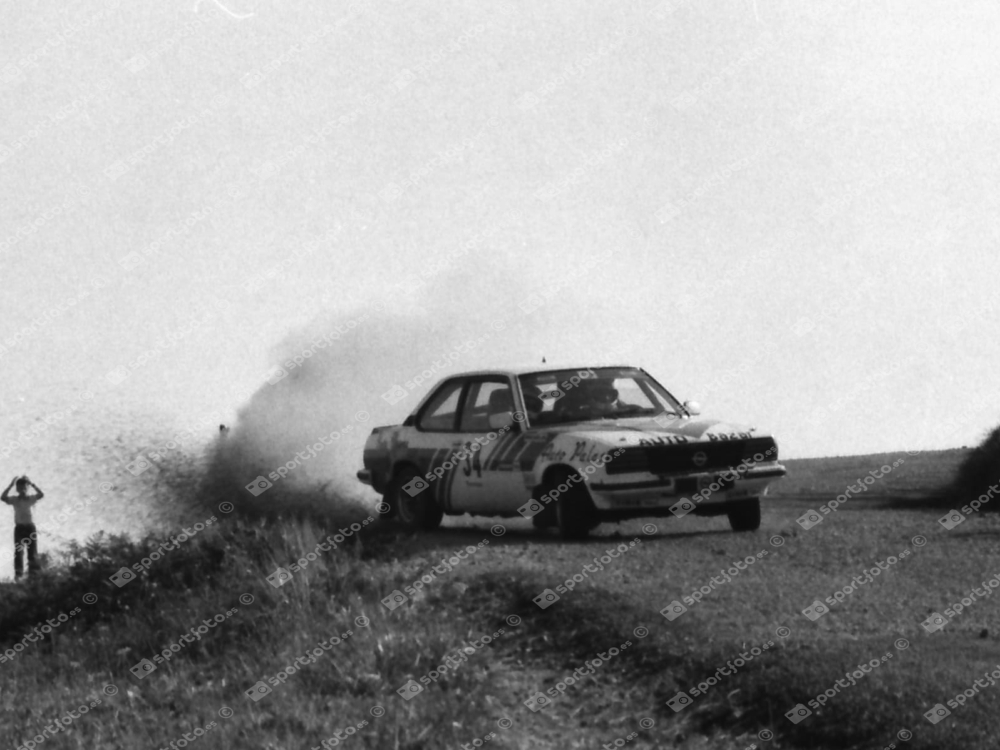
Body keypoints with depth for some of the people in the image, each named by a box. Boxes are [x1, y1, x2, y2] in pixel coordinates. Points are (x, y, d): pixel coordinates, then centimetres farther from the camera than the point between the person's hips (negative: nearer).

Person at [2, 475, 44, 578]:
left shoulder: (31, 499, 4)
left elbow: (41, 495, -12)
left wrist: (32, 484, -16)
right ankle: (18, 573, -10)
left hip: (30, 527, 1)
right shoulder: (15, 500, 2)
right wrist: (11, 485, -19)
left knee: (32, 551, 0)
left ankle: (34, 572, 2)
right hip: (19, 527, -1)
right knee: (18, 551, -7)